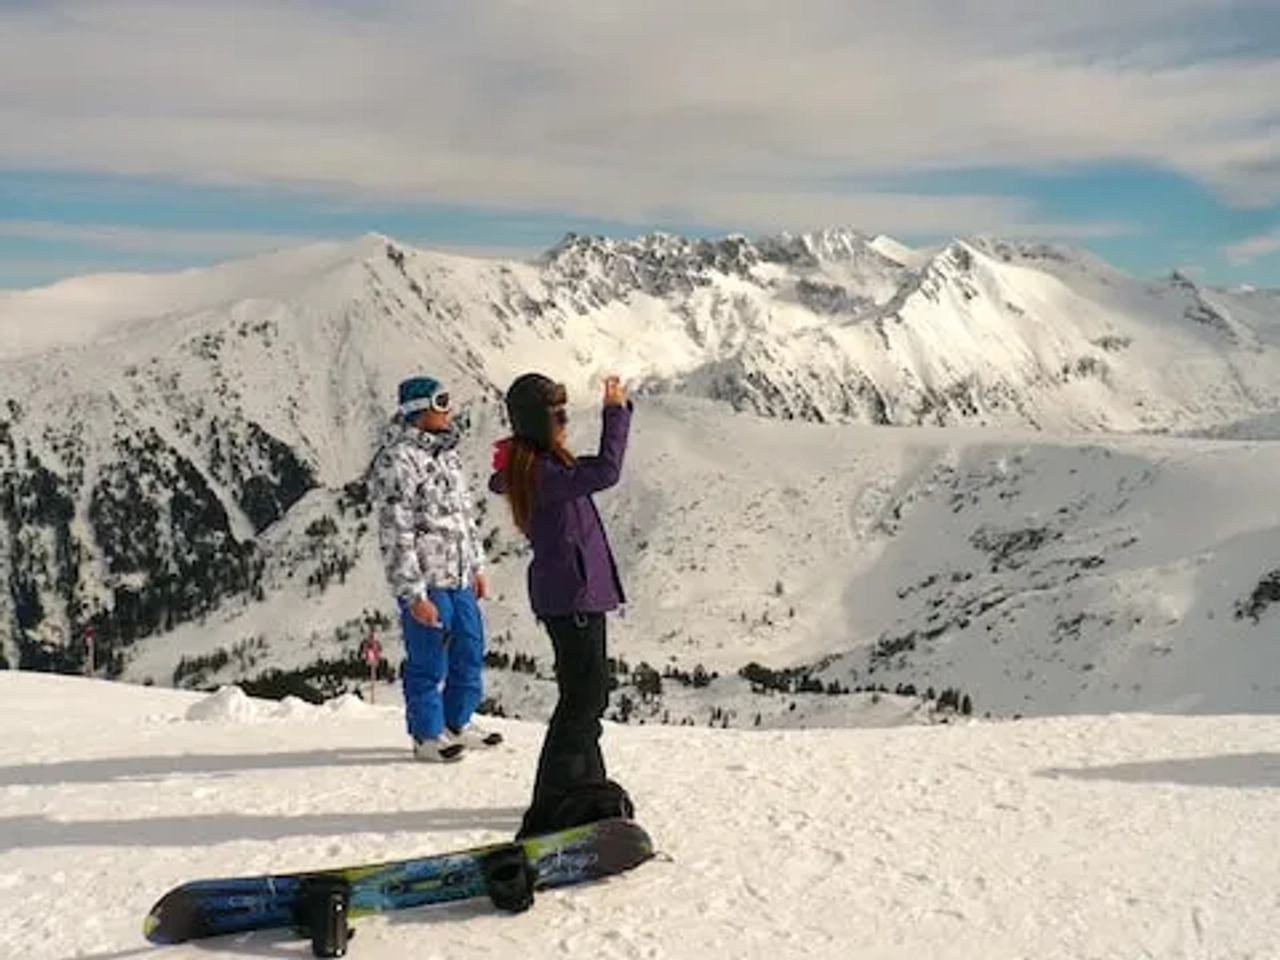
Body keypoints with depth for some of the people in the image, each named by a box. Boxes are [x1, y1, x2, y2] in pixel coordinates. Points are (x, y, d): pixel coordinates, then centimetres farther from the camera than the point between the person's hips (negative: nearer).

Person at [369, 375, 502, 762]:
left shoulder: (446, 452, 13)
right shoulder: (397, 461, -15)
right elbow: (395, 534, -18)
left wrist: (477, 566, 21)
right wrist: (414, 595, -19)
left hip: (459, 578, 9)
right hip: (425, 582, -9)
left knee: (470, 651, 16)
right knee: (429, 660, 2)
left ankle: (458, 723, 32)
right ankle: (428, 735, 18)